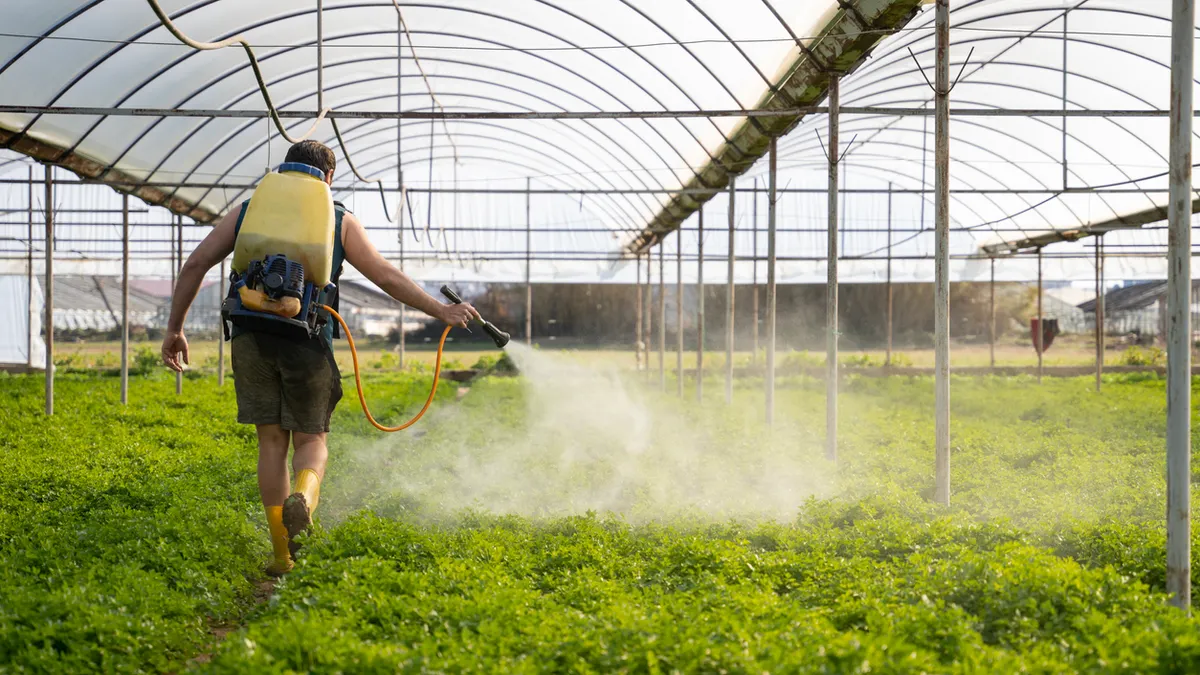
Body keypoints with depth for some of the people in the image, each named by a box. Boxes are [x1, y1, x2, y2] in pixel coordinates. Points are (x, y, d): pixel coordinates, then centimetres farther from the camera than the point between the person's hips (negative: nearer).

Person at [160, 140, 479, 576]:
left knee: (272, 441, 11)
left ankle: (282, 554, 8)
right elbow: (387, 277, 6)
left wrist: (174, 327, 15)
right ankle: (303, 495, -21)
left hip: (251, 337, 2)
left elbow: (196, 264, 10)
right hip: (308, 341, -1)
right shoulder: (339, 221, 10)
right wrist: (442, 312, 13)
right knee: (311, 438, 13)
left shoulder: (249, 211, 16)